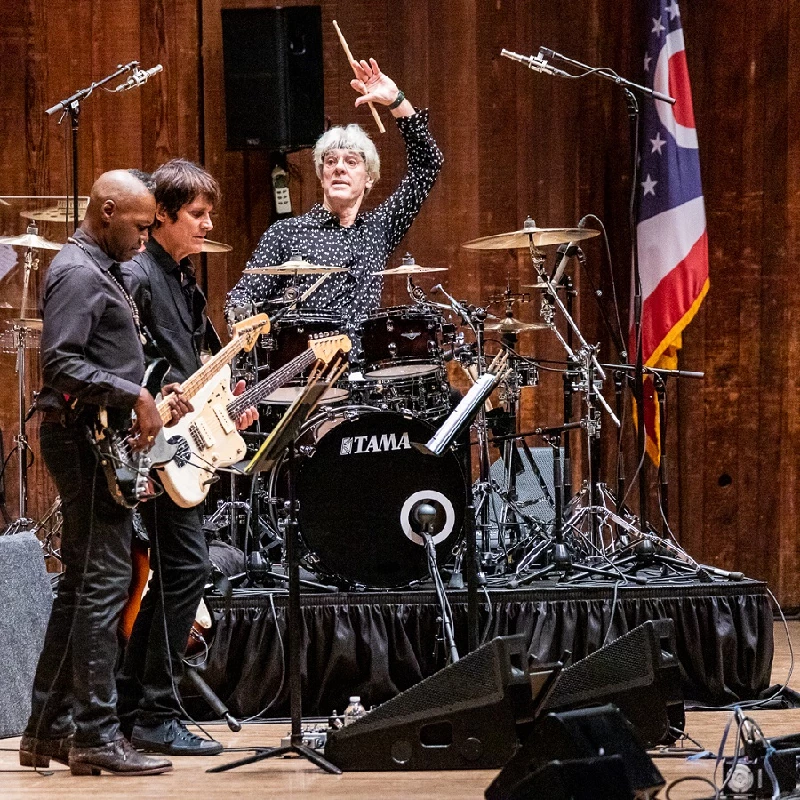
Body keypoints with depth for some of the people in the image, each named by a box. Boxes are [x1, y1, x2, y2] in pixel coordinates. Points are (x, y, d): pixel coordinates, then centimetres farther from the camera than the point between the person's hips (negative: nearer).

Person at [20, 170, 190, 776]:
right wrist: (133, 395, -22)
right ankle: (96, 737, -12)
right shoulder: (78, 273, -13)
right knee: (103, 583, -12)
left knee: (81, 586, 12)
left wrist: (152, 396, 12)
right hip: (84, 437, -11)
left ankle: (48, 730, 16)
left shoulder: (105, 272, 20)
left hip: (105, 441, 11)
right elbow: (60, 362, -23)